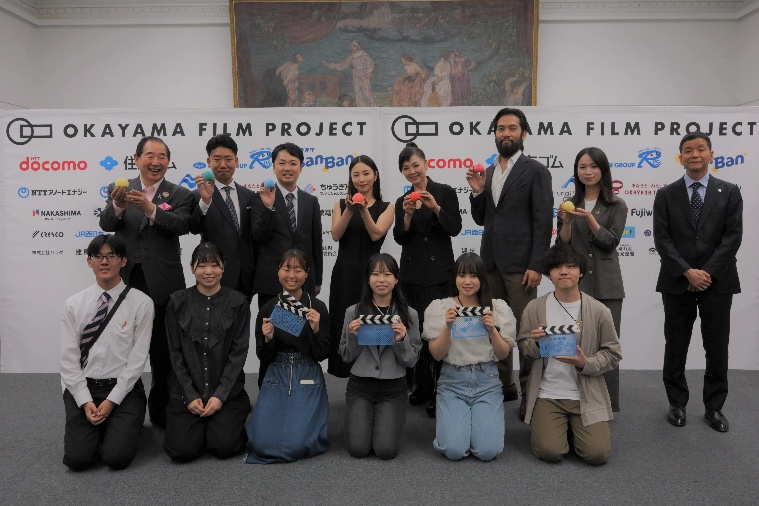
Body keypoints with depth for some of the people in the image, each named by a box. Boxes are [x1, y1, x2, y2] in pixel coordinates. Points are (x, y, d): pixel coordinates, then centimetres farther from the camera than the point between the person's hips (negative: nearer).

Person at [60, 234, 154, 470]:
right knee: (77, 458, -13)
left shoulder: (141, 303, -6)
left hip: (124, 389, -2)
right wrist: (86, 402, -9)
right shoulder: (74, 305, 2)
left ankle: (122, 425, 17)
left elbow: (137, 358, -7)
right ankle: (93, 427, 20)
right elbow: (68, 359, 0)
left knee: (118, 457, -16)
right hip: (82, 388, 2)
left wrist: (112, 401, -12)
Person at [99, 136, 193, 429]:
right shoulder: (119, 189, 6)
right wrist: (118, 205, -31)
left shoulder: (179, 194, 1)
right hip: (126, 281, 2)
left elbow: (182, 225, -18)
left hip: (162, 283, -1)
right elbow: (106, 224, -10)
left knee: (162, 352, 9)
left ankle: (160, 412, 24)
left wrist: (150, 208, -33)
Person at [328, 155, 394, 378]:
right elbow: (336, 235, -6)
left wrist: (364, 210, -23)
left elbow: (376, 234, -10)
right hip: (344, 274, 2)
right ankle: (349, 372, 16)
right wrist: (349, 210, -19)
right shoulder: (341, 204, 9)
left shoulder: (386, 207, 5)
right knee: (343, 326, 3)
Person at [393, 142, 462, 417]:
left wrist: (435, 207, -20)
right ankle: (420, 387, 19)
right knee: (415, 329, 5)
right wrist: (408, 215, -14)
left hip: (438, 272, -4)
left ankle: (438, 391, 2)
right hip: (411, 273, 4)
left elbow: (455, 228, -8)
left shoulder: (444, 192, 1)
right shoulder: (402, 201, 12)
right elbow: (400, 238, 2)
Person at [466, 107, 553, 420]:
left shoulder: (535, 171, -4)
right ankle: (503, 385, 24)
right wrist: (478, 192, -2)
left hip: (519, 264, -6)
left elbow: (544, 221, -9)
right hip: (491, 262, 6)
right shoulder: (488, 172, 14)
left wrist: (536, 265, -16)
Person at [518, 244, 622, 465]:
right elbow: (523, 348, 7)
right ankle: (561, 426, 20)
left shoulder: (599, 311, -4)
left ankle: (575, 427, 22)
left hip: (587, 396, 1)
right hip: (547, 394, 0)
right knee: (549, 452, -15)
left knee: (597, 454, -11)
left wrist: (586, 364, -16)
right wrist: (536, 343, -17)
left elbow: (613, 354, 2)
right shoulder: (535, 308, -3)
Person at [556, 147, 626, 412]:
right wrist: (566, 222, -12)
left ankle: (606, 404, 12)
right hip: (575, 283, 2)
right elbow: (562, 245, 6)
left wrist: (589, 218, -18)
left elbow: (610, 242, -6)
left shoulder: (616, 205, 3)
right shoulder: (570, 204, 10)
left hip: (606, 285, -2)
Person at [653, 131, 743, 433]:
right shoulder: (666, 195, 5)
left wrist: (708, 272, -12)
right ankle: (677, 404, 21)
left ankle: (714, 408, 21)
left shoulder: (729, 193, 5)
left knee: (717, 348, 7)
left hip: (717, 281, 0)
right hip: (677, 282, 0)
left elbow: (733, 236, -3)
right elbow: (662, 239, -3)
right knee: (675, 347, 7)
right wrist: (687, 271, -13)